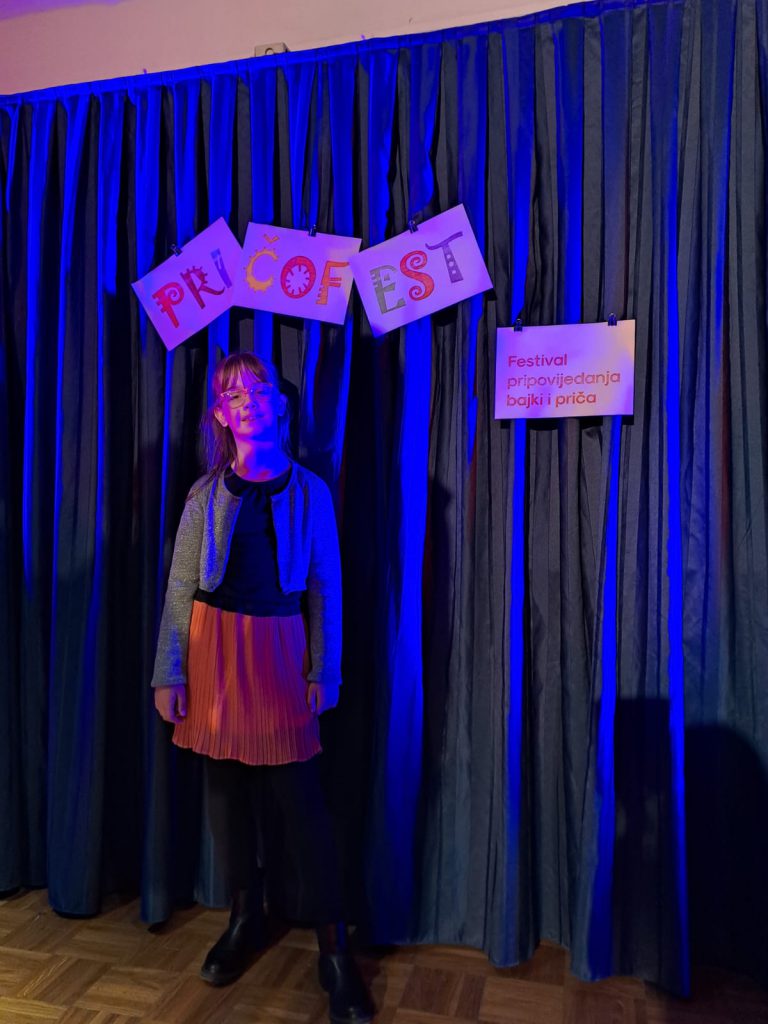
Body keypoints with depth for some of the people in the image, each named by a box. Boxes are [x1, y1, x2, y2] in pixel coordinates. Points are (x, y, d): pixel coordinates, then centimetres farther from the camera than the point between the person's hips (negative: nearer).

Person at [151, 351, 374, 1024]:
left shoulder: (309, 492, 0)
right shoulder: (207, 494, 2)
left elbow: (326, 588, 1)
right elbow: (180, 590, 1)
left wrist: (325, 669, -2)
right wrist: (169, 674, -1)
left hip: (279, 648, -1)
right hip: (213, 647, 2)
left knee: (298, 792, 0)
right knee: (226, 785, 12)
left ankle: (333, 946, 14)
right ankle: (246, 918, 33)